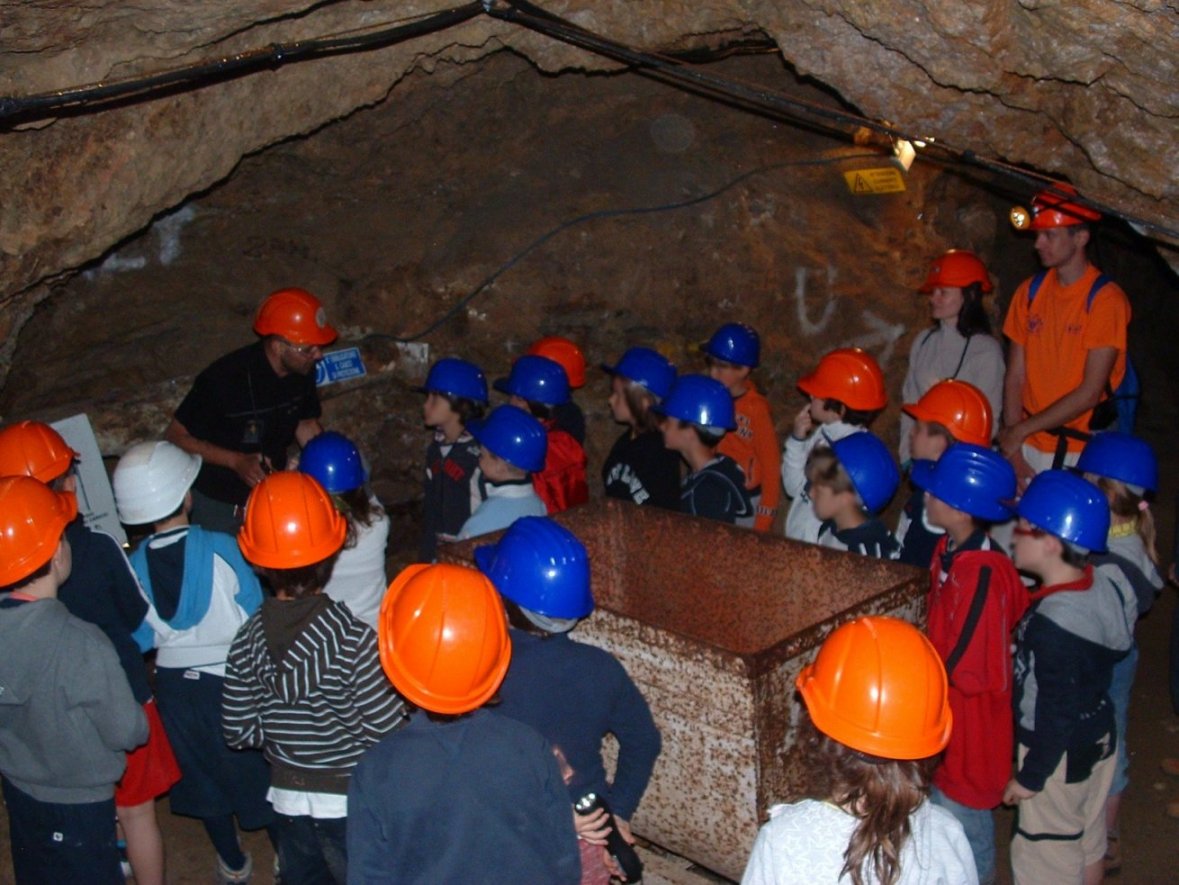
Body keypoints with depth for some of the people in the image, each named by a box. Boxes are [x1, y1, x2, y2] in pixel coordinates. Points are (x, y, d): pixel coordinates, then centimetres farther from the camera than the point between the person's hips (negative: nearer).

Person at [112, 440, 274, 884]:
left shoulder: (136, 564, -10)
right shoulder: (220, 548, -22)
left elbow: (140, 638, 0)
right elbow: (256, 617, -14)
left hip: (176, 685, 4)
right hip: (232, 679, -3)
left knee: (203, 773, 22)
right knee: (258, 768, 16)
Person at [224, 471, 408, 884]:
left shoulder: (247, 641, -12)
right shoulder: (352, 637, -25)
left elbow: (239, 731, -4)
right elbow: (385, 728, -21)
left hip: (289, 799, 4)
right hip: (350, 801, -4)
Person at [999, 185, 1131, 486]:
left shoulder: (1106, 300, -9)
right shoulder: (1030, 291, 5)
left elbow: (1090, 393, -13)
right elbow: (1015, 378, 3)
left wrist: (1021, 430, -10)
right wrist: (1013, 451, -5)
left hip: (1077, 452, -4)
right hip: (1028, 448, 4)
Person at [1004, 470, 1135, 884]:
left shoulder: (1052, 621, -31)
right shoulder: (1103, 583, -8)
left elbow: (1057, 710, -25)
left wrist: (1031, 775, -14)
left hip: (1059, 755, -8)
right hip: (1099, 738, 8)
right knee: (1089, 838, 26)